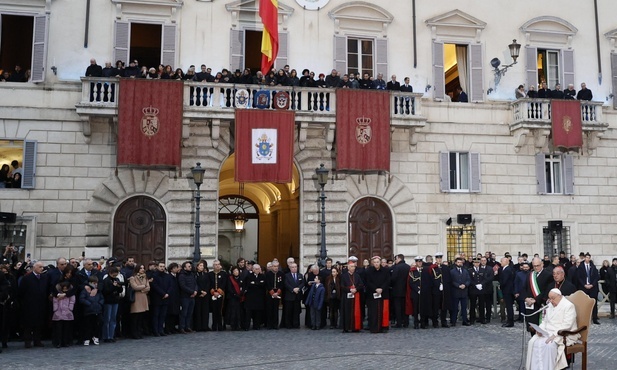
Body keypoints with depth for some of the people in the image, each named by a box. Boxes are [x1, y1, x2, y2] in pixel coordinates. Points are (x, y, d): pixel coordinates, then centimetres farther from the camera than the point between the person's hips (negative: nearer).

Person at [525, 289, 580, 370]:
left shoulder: (569, 306, -9)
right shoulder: (550, 306, 15)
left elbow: (566, 325, -18)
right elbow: (545, 321, 19)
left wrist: (554, 335, -27)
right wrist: (540, 329, -3)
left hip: (563, 335, -7)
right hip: (547, 332, 7)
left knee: (549, 345, -36)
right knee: (533, 342, -20)